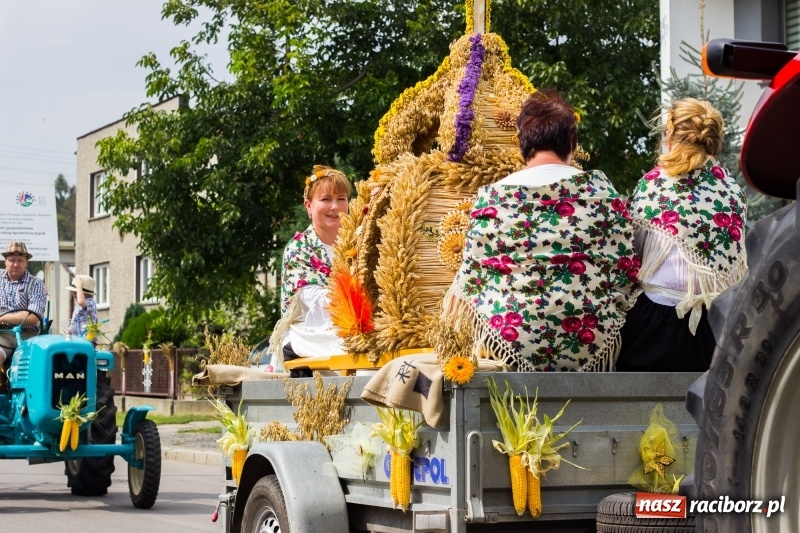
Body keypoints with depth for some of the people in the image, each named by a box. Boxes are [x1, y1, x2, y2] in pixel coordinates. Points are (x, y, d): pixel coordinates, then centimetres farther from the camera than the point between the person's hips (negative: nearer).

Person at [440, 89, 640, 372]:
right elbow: (625, 264, 1)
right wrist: (610, 315, 16)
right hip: (589, 339, 1)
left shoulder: (493, 196, -5)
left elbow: (472, 273, 0)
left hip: (512, 337, -1)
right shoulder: (599, 187, -3)